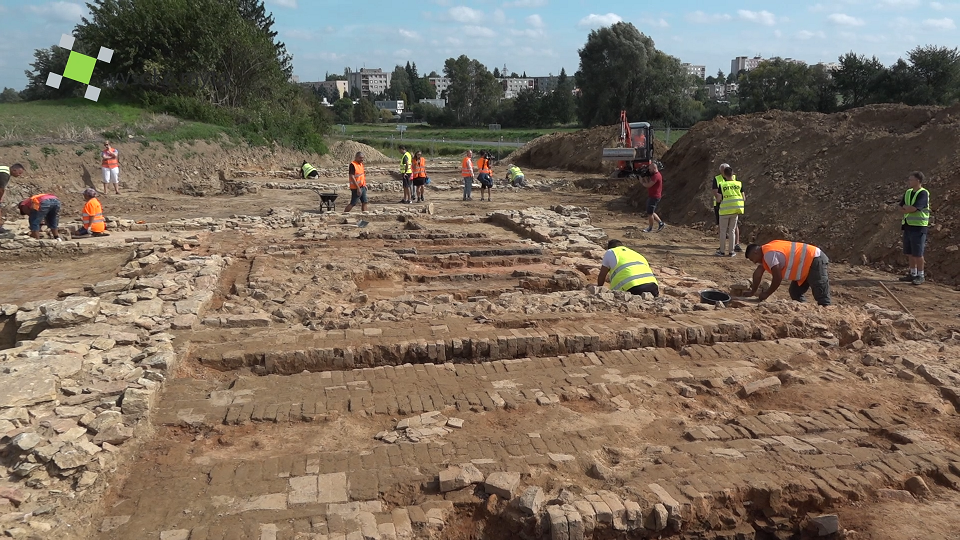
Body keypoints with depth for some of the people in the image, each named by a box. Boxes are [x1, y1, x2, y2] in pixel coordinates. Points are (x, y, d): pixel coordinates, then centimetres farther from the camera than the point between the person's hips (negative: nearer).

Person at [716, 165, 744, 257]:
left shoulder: (721, 185, -8)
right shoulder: (739, 184, 0)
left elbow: (719, 199, -10)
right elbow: (743, 197, 2)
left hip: (725, 210, -3)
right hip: (735, 210, 3)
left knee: (723, 231, 8)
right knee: (732, 230, 11)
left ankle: (722, 251, 11)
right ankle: (731, 251, 13)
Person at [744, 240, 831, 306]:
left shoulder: (769, 254, -21)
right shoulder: (765, 251, 11)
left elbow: (778, 278, -22)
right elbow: (758, 273, 17)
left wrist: (766, 294, -9)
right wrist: (752, 293, 19)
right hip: (808, 262, 11)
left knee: (822, 299, -13)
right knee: (795, 292, 15)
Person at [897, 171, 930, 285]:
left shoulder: (923, 193, -12)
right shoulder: (908, 192, 12)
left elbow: (913, 208, -22)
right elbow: (900, 208, 8)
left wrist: (905, 207, -3)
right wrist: (908, 209, -11)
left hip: (918, 227, -7)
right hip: (908, 226, 7)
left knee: (917, 253, -3)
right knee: (910, 253, 12)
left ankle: (920, 276, 6)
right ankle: (913, 274, 21)